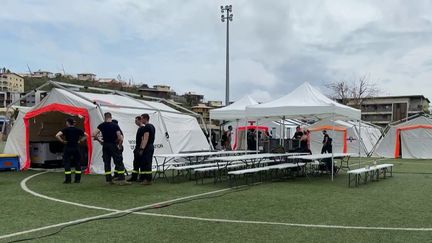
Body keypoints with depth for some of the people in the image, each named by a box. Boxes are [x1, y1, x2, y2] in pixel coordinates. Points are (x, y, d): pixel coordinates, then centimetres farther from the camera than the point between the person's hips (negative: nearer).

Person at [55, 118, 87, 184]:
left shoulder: (66, 129, -6)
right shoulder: (78, 130, 4)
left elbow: (57, 135, -17)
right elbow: (85, 135, 12)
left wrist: (62, 141, -7)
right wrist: (80, 140, 8)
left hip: (68, 148, -3)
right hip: (76, 148, 3)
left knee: (67, 164, 4)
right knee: (77, 163, 10)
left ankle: (68, 180, 2)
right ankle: (77, 179, 12)